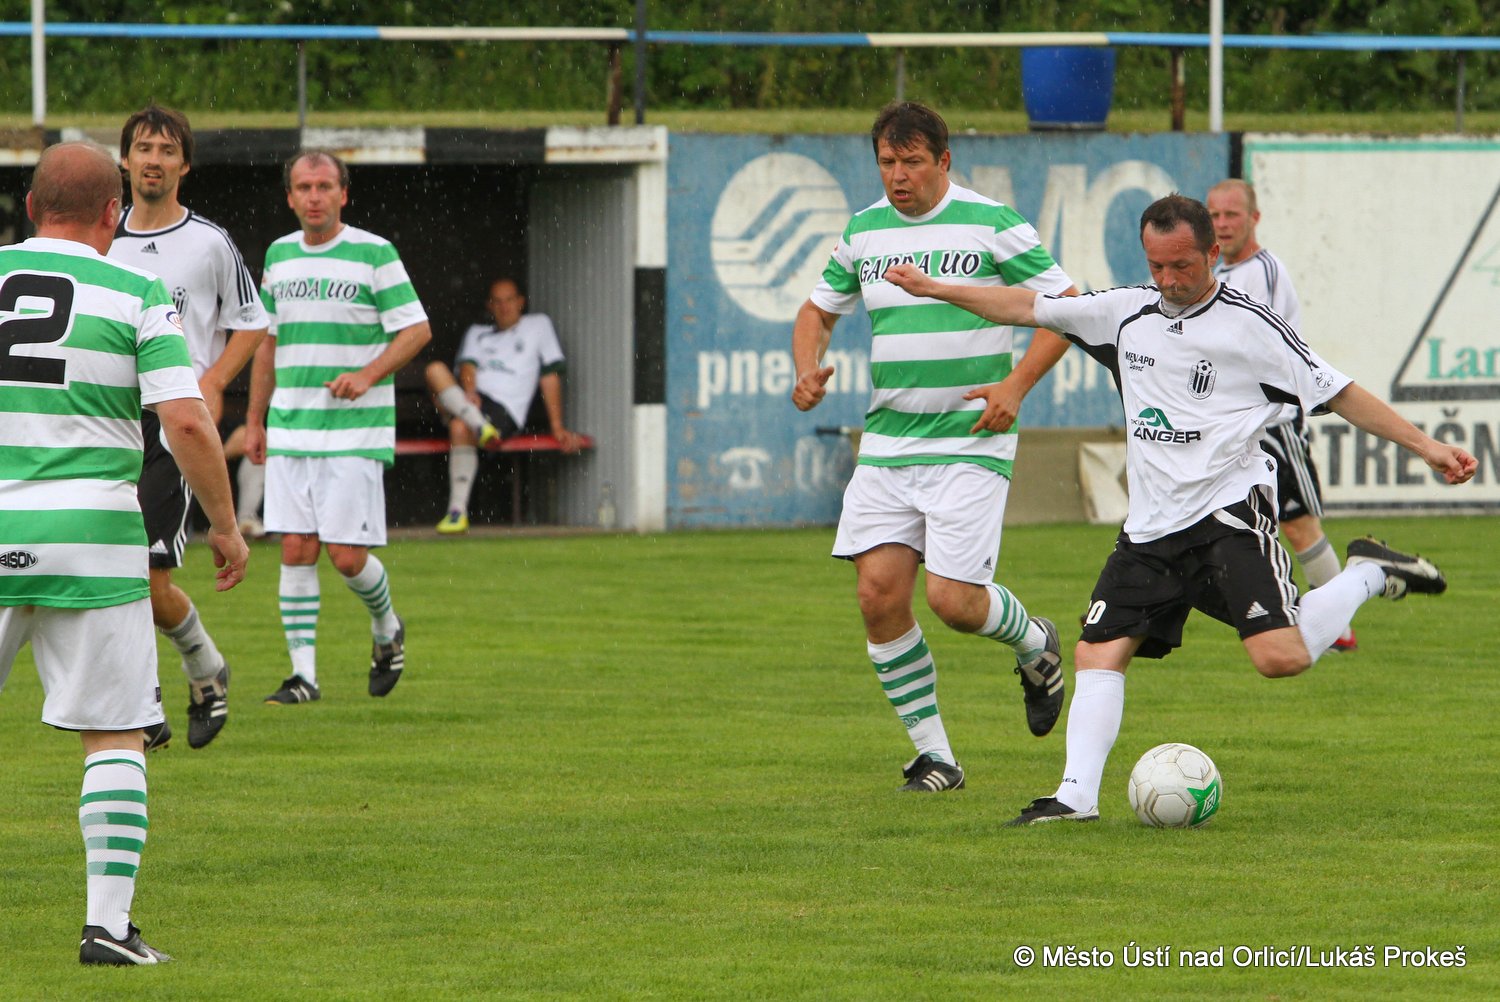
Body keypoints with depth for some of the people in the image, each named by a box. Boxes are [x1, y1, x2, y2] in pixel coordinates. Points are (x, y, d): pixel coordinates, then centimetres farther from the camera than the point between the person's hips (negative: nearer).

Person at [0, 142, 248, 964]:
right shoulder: (137, 296, -2)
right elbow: (186, 422, -10)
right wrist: (225, 525, 2)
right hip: (91, 539, -2)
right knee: (117, 735, 6)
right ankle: (108, 921, -2)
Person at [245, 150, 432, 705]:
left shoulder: (374, 254, -5)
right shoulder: (279, 255, 11)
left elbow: (417, 329, -4)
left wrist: (367, 374, -19)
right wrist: (255, 420, 18)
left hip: (356, 431, -4)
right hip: (289, 429, 4)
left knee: (347, 556, -7)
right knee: (295, 550, -3)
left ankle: (386, 627, 23)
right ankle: (303, 673, 2)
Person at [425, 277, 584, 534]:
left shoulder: (538, 325, 21)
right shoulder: (477, 333, 30)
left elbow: (550, 376, 13)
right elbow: (468, 364, 9)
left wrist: (557, 427, 4)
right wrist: (469, 392, -15)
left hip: (505, 409, -4)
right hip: (469, 401, 4)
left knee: (460, 427, -37)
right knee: (435, 370, -27)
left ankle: (458, 511, -41)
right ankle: (480, 426, -43)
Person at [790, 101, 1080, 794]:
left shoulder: (992, 224, -5)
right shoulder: (862, 232, 9)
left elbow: (1068, 308, -2)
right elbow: (817, 311, 23)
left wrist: (1015, 386, -13)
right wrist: (808, 369, 1)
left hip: (970, 444, -5)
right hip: (887, 444, 5)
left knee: (953, 600, -13)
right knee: (879, 592, -7)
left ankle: (1035, 644, 23)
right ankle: (934, 756, 4)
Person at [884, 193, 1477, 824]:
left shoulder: (1248, 325, -5)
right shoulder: (1128, 312, 10)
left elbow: (1338, 393, -2)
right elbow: (1028, 307, 18)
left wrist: (1427, 447, -6)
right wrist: (933, 290, 19)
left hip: (1229, 511, -5)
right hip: (1150, 528, 5)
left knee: (1280, 657, -20)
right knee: (1098, 653, -6)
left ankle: (1367, 576, 4)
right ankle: (1077, 794, -6)